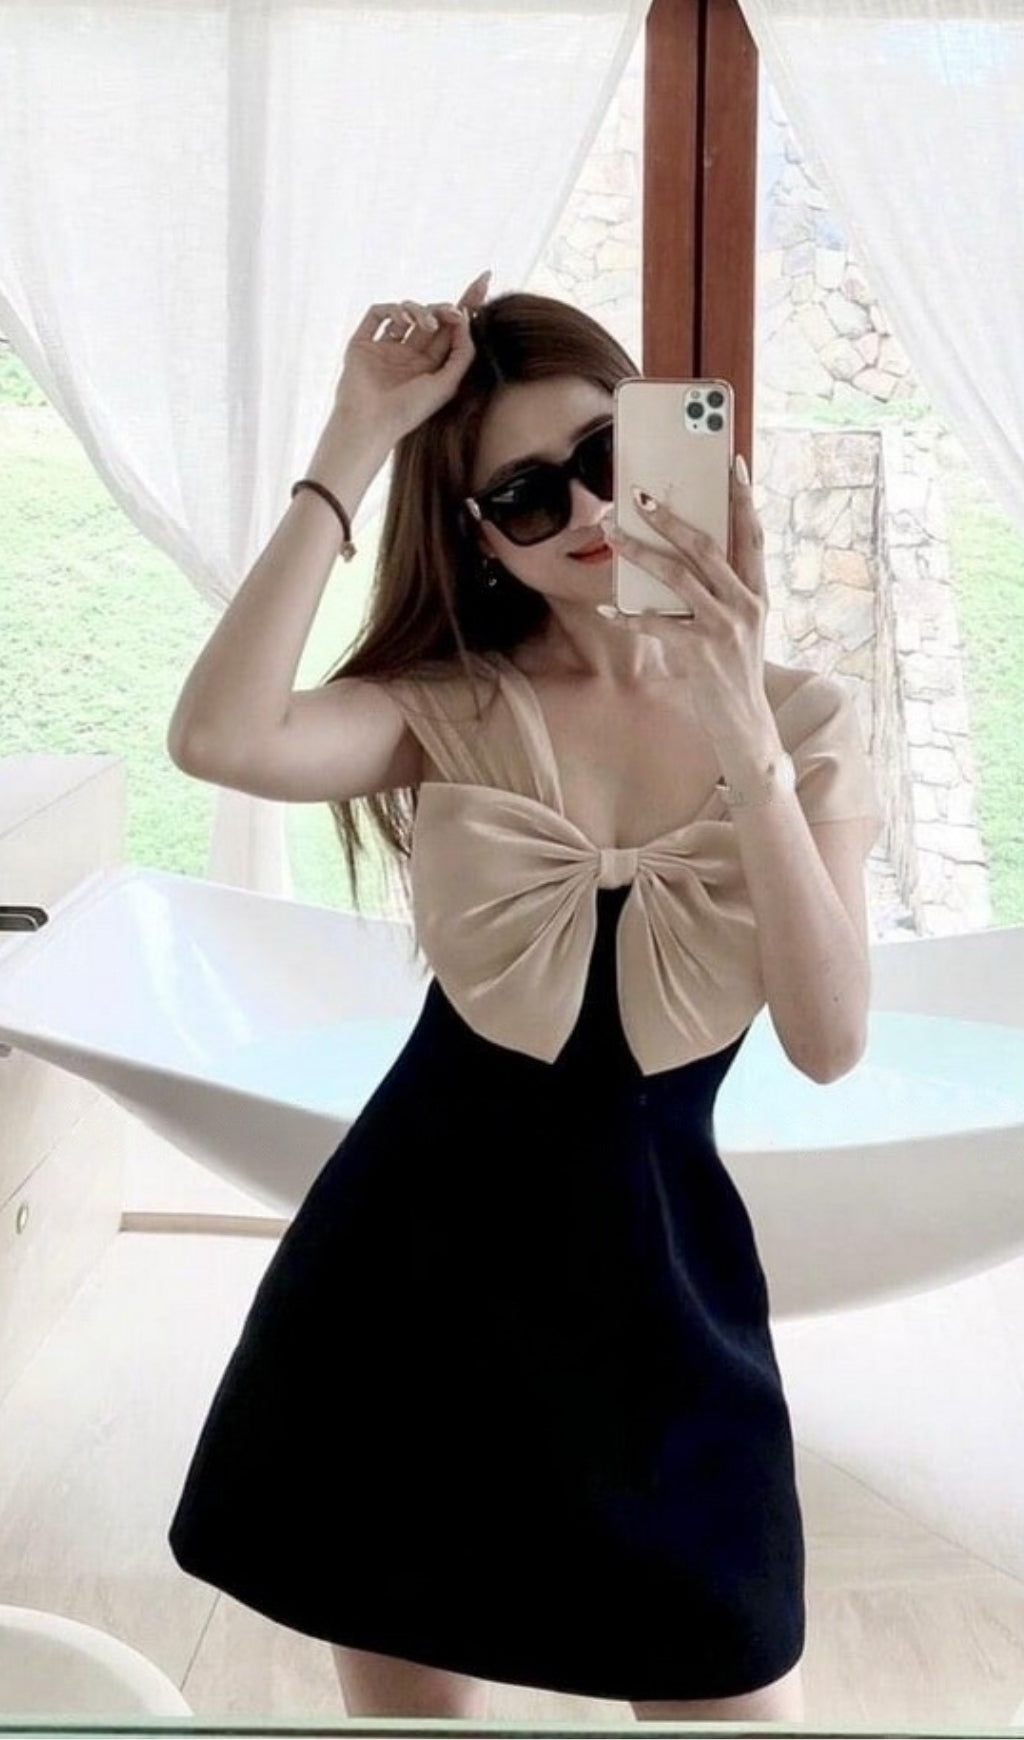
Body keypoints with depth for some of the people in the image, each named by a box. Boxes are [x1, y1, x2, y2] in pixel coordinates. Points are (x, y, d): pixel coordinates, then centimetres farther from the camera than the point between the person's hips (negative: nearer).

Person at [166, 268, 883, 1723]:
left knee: (728, 1697, 10)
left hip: (658, 1265, 0)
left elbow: (828, 1042, -15)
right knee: (411, 1699, 16)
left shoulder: (799, 720, -2)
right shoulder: (451, 707, -3)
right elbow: (220, 740, -25)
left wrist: (742, 733, -24)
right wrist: (352, 447, -21)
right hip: (414, 1247, 1)